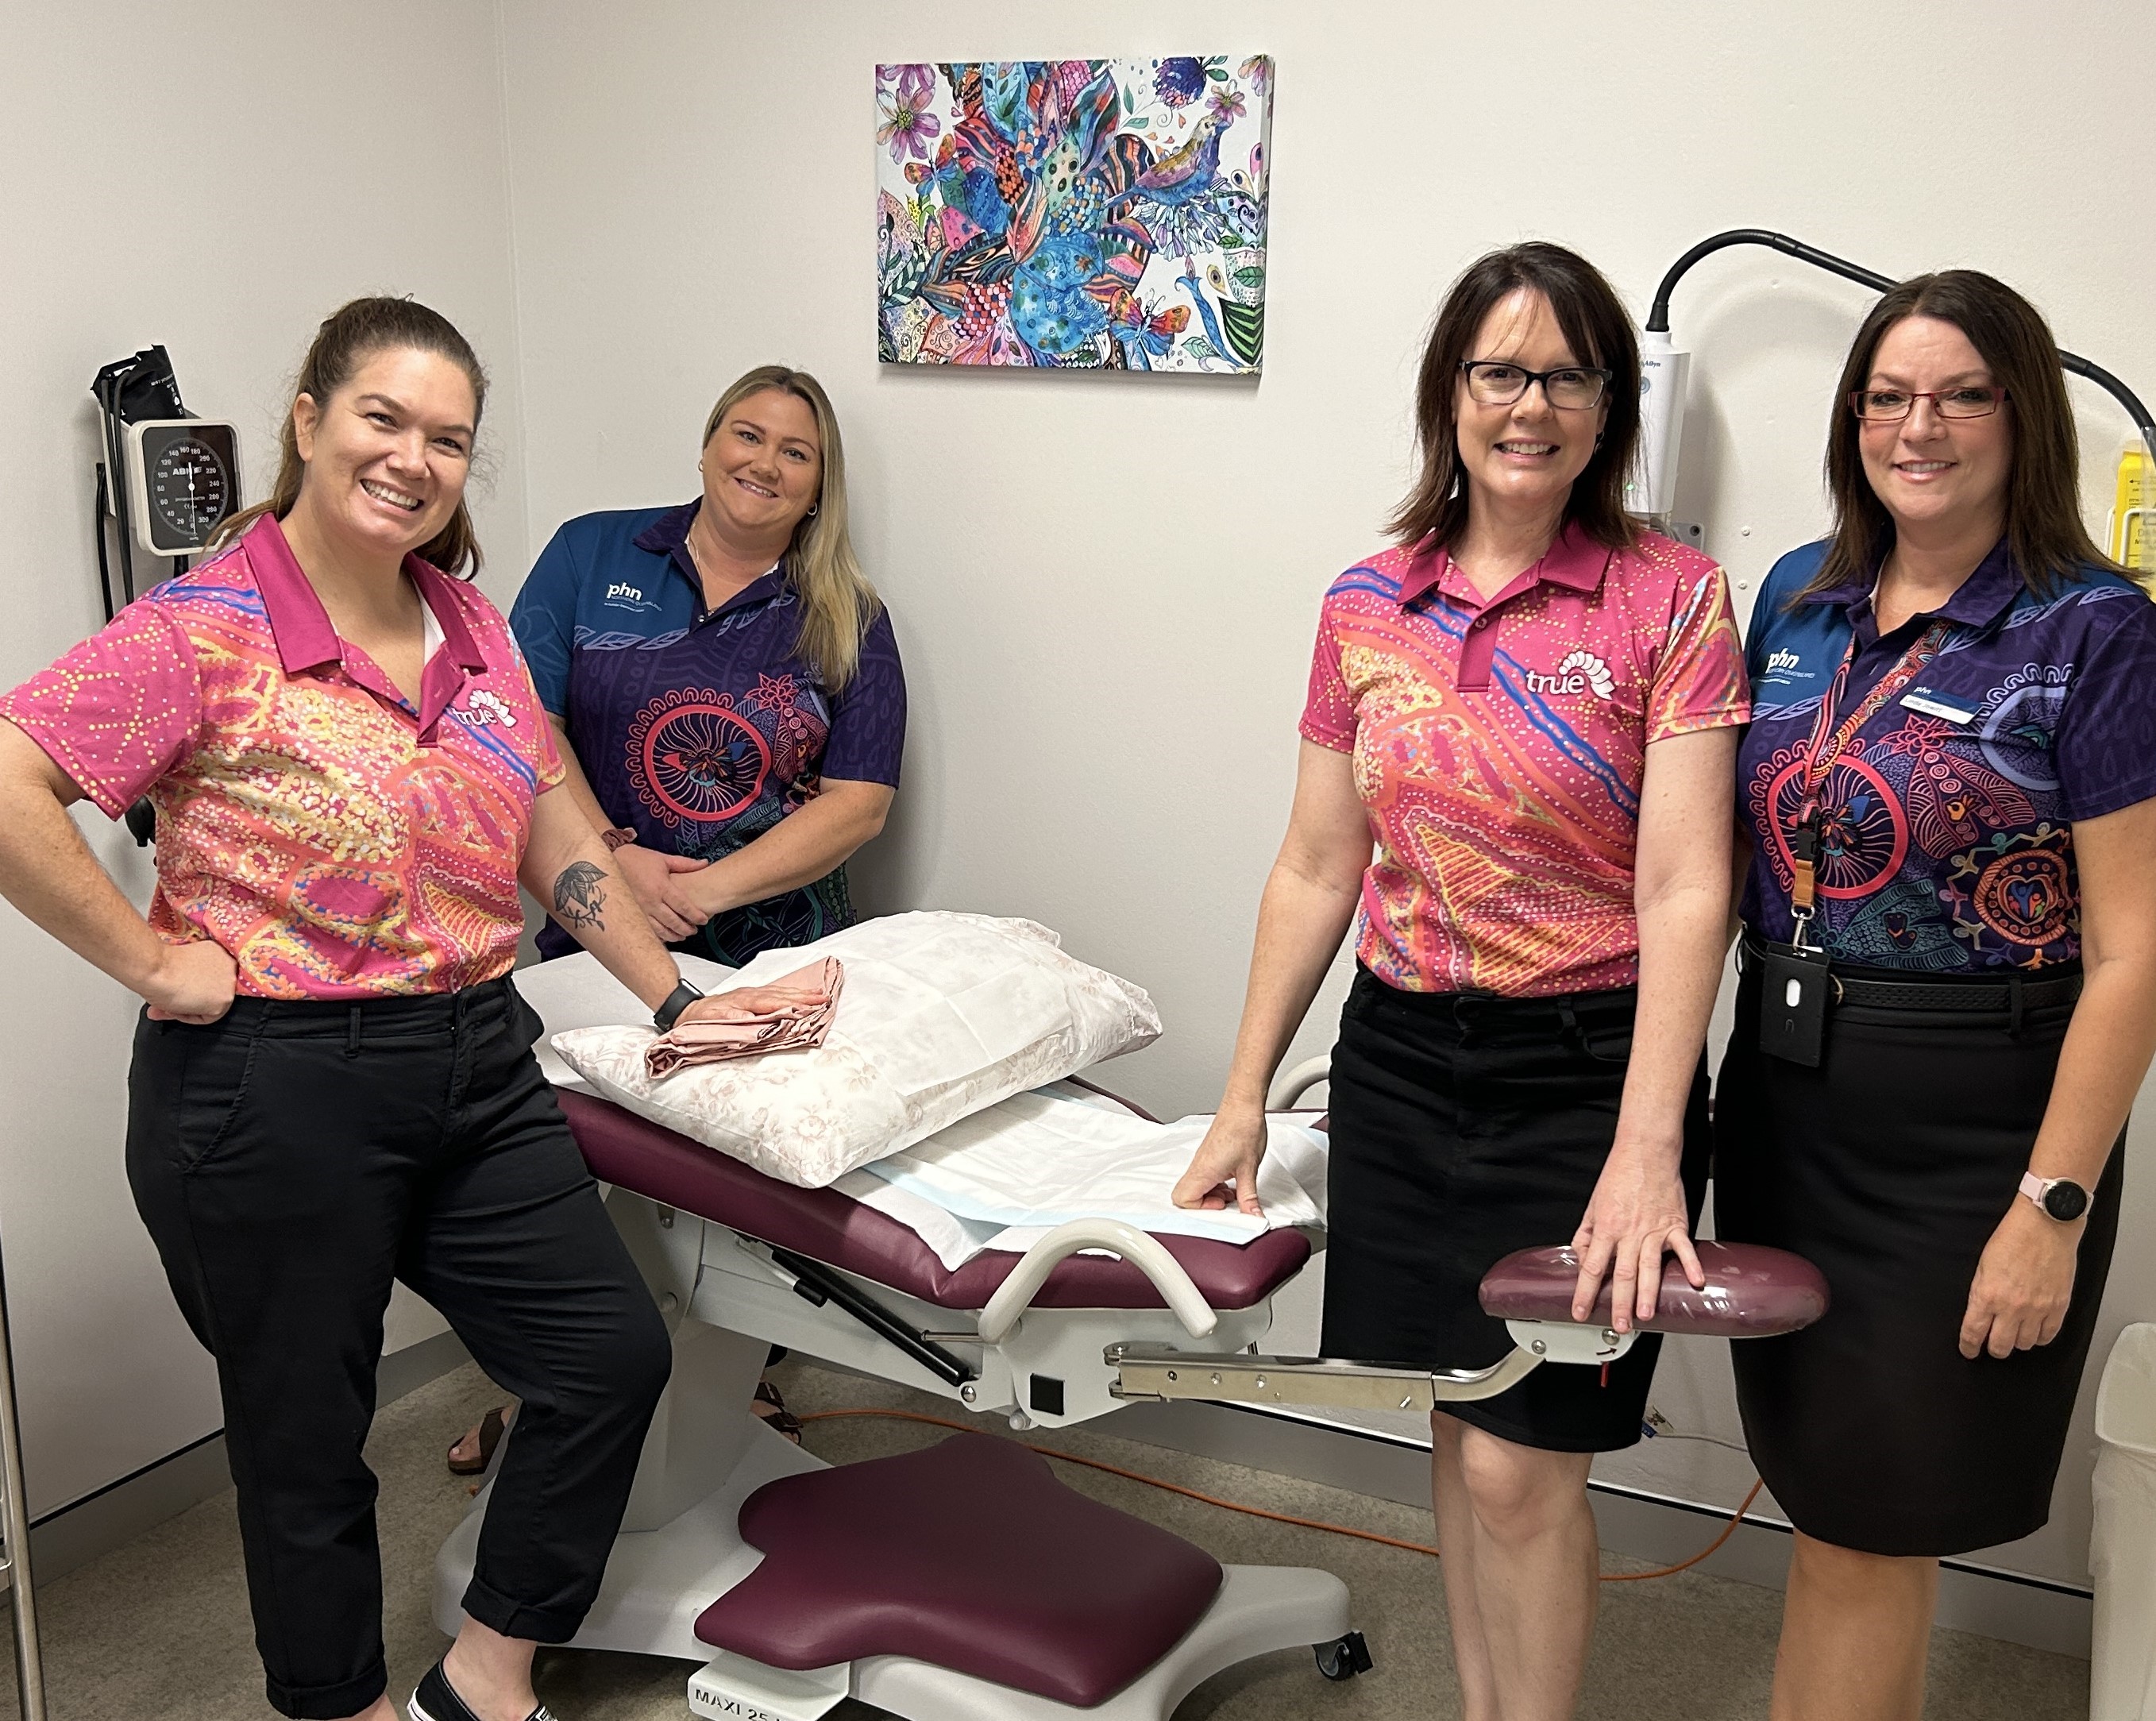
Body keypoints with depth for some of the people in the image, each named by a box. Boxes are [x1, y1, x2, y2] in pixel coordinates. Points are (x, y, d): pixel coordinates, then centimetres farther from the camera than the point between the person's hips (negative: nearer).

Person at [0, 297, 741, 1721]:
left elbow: (552, 832, 16)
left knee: (617, 1354, 8)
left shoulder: (473, 626, 8)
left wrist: (672, 992, 16)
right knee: (308, 1439, 10)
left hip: (478, 1064, 7)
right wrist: (153, 962, -19)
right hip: (273, 1089, -7)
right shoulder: (205, 632, -13)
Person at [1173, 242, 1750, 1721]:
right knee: (1457, 1427, 15)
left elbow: (1683, 889, -15)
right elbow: (1317, 871, 8)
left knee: (1520, 1461, -1)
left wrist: (1645, 1152, -24)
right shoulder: (1369, 606, 5)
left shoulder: (1674, 601, -8)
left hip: (1586, 1065, -4)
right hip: (1401, 1057, 4)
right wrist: (1244, 1098, 8)